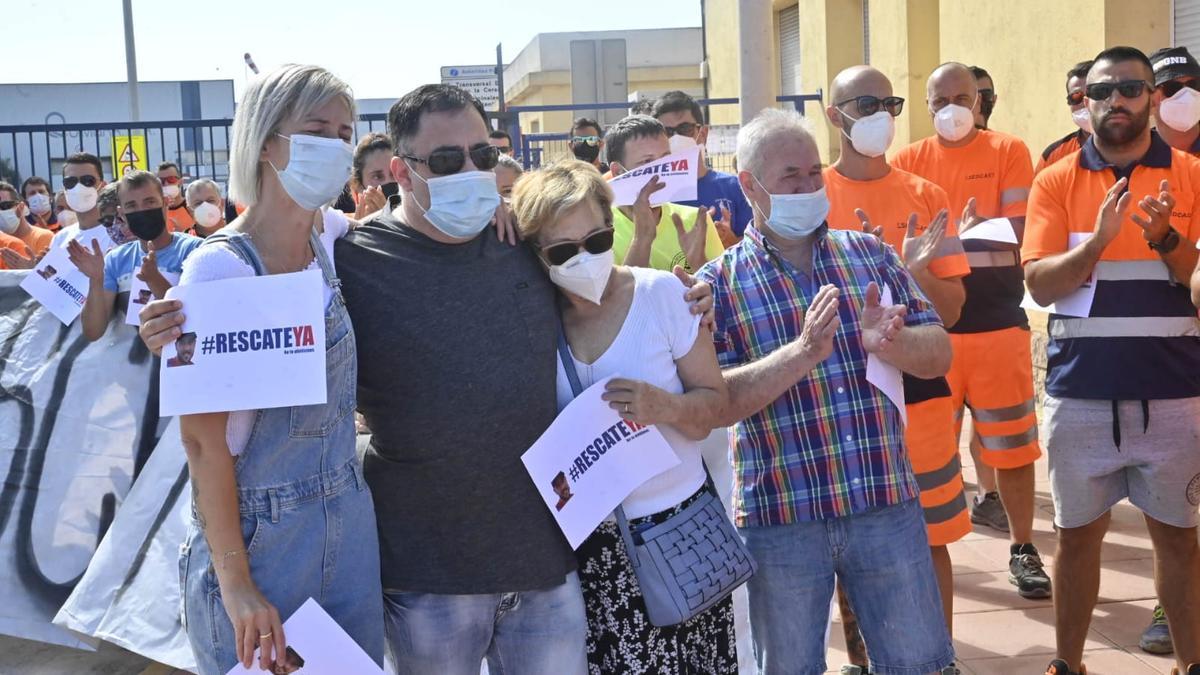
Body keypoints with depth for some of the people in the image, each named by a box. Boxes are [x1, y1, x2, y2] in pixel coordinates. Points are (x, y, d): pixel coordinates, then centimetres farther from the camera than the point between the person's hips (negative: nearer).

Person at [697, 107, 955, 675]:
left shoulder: (870, 254, 5)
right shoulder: (719, 283, -4)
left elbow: (938, 355, 4)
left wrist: (889, 343, -18)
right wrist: (802, 352, -26)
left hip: (889, 505, 2)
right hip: (779, 519, -2)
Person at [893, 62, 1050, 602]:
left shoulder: (1009, 152, 2)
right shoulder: (908, 162, 6)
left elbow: (1016, 232, -7)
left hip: (999, 322, -1)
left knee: (1013, 442, 3)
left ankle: (1023, 549, 16)